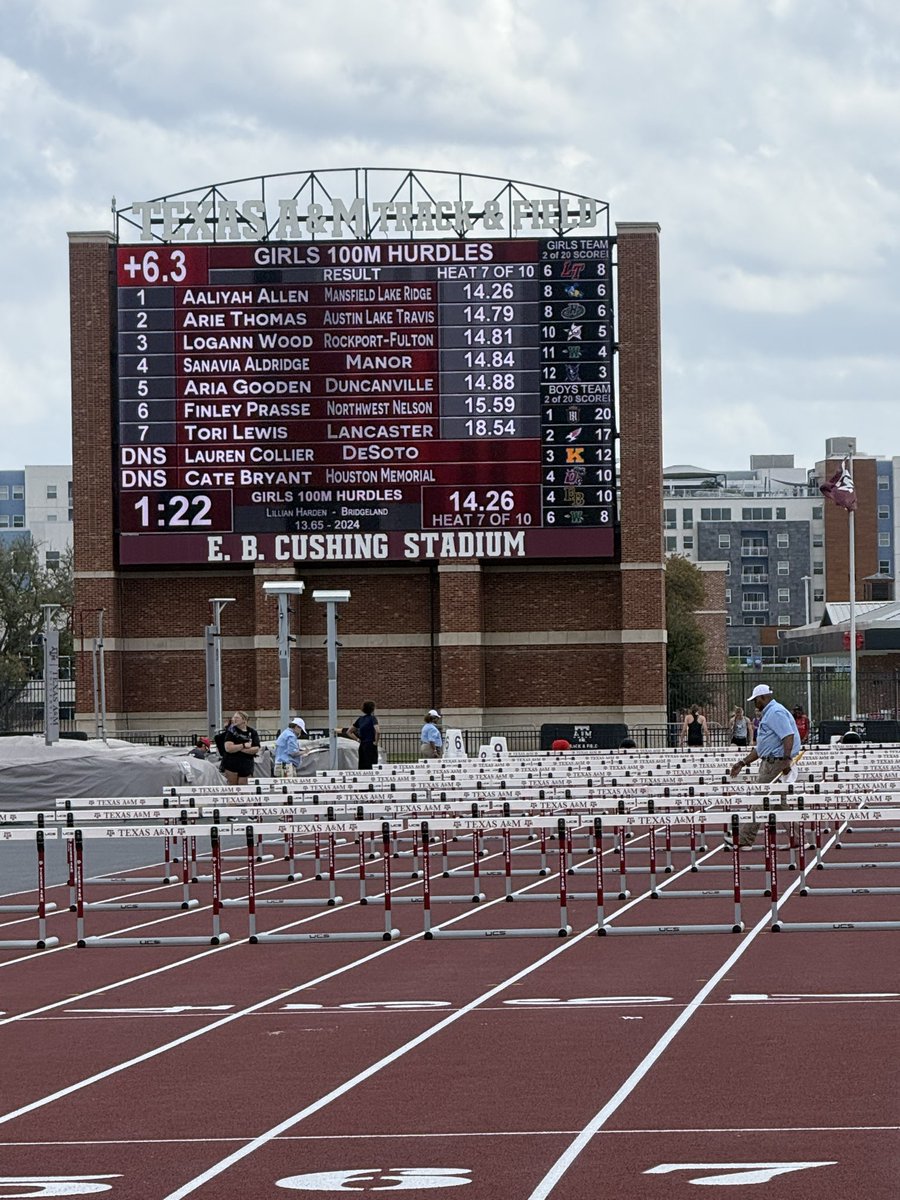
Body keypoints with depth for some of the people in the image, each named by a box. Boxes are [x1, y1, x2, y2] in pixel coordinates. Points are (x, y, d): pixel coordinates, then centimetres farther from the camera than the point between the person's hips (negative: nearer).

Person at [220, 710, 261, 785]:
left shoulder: (252, 732, 2)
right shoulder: (231, 731, -1)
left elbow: (256, 749, -7)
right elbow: (228, 748, -13)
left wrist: (237, 748, -12)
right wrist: (243, 746, -13)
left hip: (246, 765, 1)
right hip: (231, 764, -1)